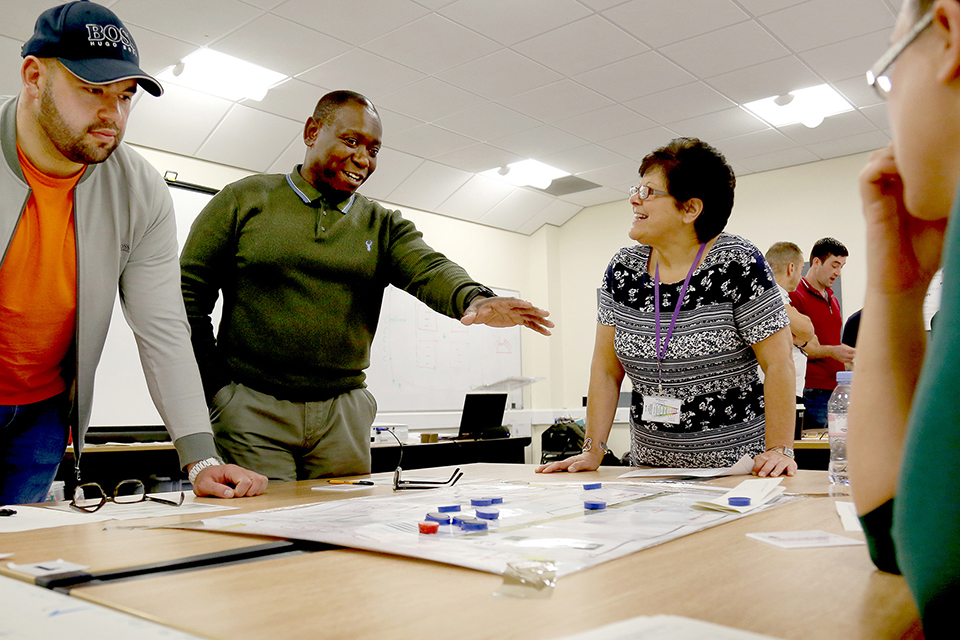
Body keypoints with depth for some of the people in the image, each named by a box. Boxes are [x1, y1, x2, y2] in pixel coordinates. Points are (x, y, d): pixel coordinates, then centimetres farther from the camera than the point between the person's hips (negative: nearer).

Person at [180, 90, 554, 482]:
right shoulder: (244, 200, 4)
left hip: (344, 413, 3)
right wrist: (211, 386, -3)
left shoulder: (383, 226, 11)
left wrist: (474, 299, -32)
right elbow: (189, 292, 4)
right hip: (251, 405, -2)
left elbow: (428, 269, -9)